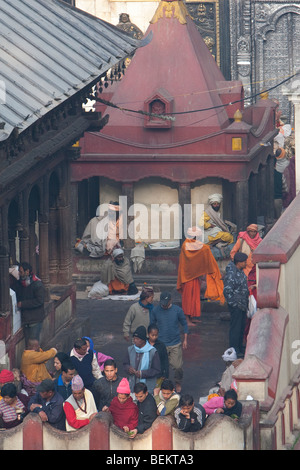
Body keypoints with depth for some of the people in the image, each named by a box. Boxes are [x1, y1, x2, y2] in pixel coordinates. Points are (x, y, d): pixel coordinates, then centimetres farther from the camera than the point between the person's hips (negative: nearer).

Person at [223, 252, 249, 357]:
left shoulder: (240, 271, 8)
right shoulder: (231, 274, -23)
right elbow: (227, 291, -24)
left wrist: (246, 302, 19)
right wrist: (235, 304, -20)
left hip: (242, 304, 10)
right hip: (235, 305, -10)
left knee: (242, 326, 16)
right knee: (235, 327, -4)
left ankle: (240, 348, 26)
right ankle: (234, 350, 3)